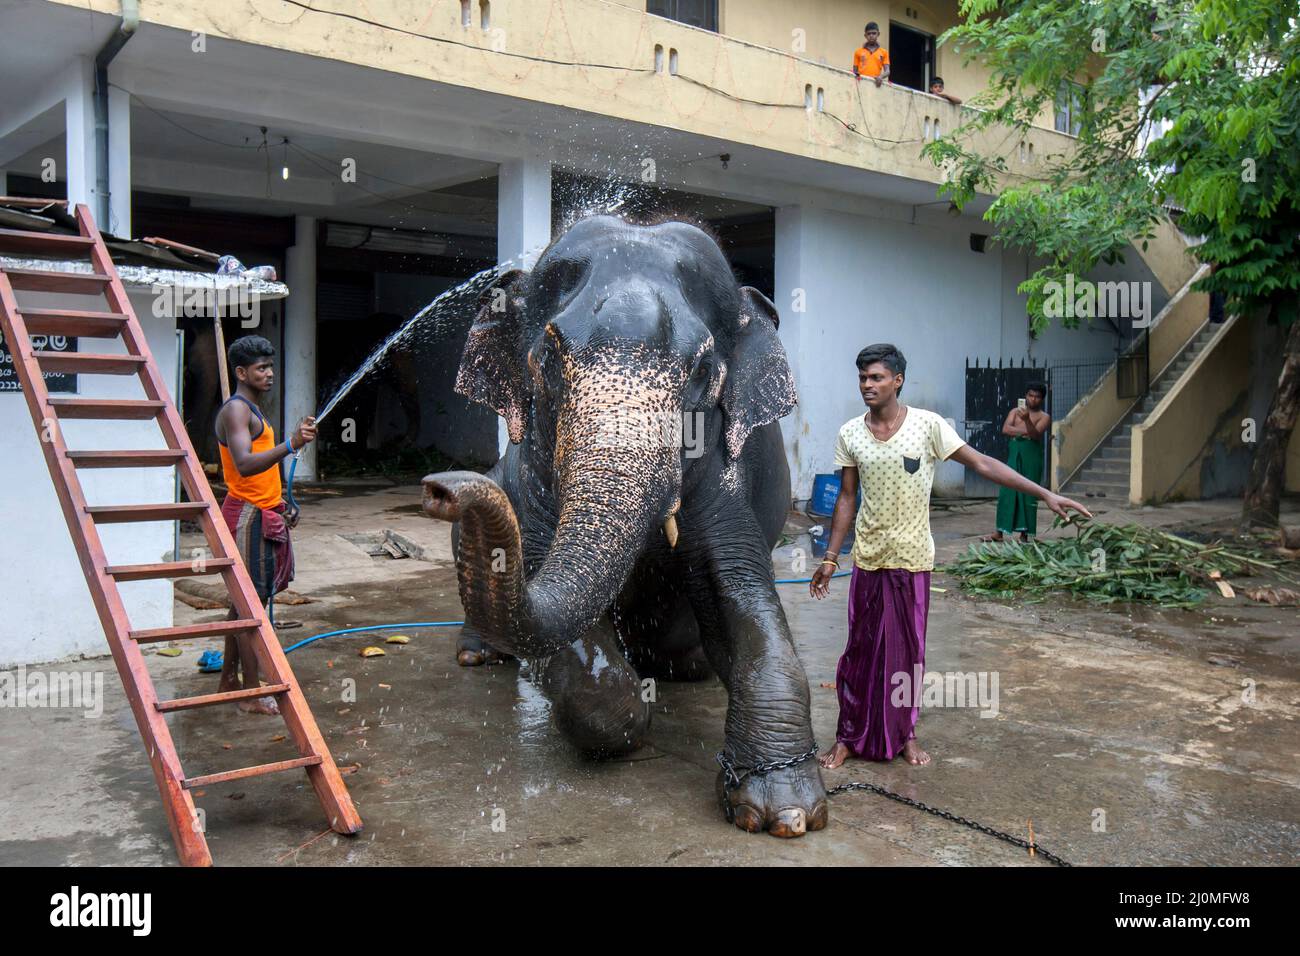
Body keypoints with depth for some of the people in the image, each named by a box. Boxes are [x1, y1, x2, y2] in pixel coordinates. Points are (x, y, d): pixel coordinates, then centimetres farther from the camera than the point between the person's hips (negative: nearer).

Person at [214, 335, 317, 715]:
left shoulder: (253, 410, 18)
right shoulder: (235, 410, -14)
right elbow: (244, 465, -31)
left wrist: (280, 508, 19)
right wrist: (290, 445, -42)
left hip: (263, 515, 10)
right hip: (248, 516, -10)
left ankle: (229, 680, 25)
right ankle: (253, 694, -2)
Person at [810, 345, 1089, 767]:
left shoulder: (927, 425, -9)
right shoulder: (850, 434, -1)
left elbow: (982, 464, -7)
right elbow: (846, 499, 6)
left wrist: (1044, 494, -11)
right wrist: (829, 558, 6)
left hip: (912, 558, -1)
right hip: (869, 558, 1)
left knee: (909, 649, 8)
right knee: (861, 649, 6)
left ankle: (905, 733, 24)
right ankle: (848, 737, 17)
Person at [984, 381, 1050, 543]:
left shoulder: (1044, 417, 4)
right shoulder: (1015, 411, 12)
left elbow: (1035, 434, -14)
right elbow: (1005, 429, -3)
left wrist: (1027, 420, -29)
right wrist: (1025, 431, -10)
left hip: (1031, 456, -2)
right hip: (1014, 453, 2)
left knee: (1027, 494, -2)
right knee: (1006, 492, 0)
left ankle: (1024, 534, 4)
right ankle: (999, 532, 4)